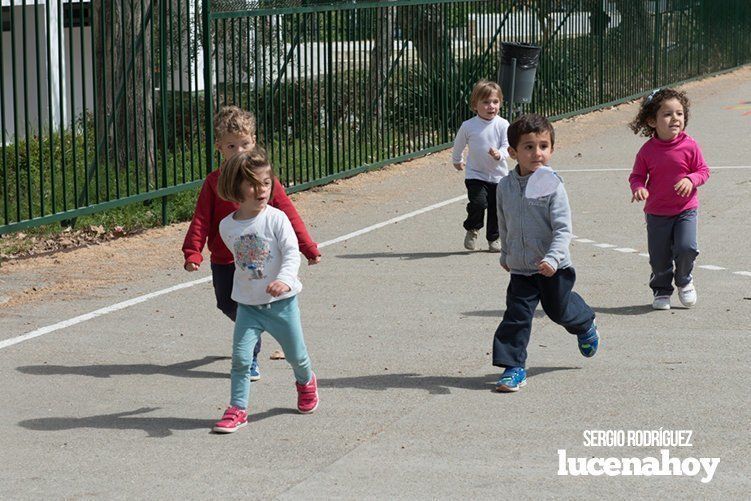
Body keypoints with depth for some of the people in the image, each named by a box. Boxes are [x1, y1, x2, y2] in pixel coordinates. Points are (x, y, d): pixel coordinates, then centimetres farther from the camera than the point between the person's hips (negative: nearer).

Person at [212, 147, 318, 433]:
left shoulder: (275, 219, -14)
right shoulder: (227, 227, -2)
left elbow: (292, 253, -22)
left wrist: (284, 280, -38)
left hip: (281, 302, -2)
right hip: (247, 305, 2)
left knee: (296, 354, 14)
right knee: (241, 358, -9)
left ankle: (306, 383, 45)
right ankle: (237, 409, 0)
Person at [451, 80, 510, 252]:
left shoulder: (502, 125, -7)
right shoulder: (468, 126, -7)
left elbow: (507, 147, -12)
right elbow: (458, 145, 11)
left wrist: (499, 154, -33)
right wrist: (457, 161, 24)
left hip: (498, 175, 1)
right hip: (475, 175, -1)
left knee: (496, 208, 7)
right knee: (478, 202, -19)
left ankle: (493, 238, 27)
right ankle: (472, 229, 9)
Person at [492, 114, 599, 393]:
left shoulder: (552, 185, -15)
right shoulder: (506, 186, -1)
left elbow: (563, 228, -16)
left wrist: (552, 258, -28)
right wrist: (505, 253, 21)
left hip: (553, 268, -3)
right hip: (520, 268, 3)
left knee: (559, 309, 14)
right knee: (516, 315, -5)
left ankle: (586, 325, 47)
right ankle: (513, 367, 1)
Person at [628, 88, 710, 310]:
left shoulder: (689, 145, -8)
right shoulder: (647, 150, -7)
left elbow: (703, 170, 0)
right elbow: (636, 175, 2)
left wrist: (691, 180, -20)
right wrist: (638, 189, -19)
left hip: (685, 209, -1)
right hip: (656, 212, 1)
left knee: (687, 247, -16)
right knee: (659, 257, 4)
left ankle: (684, 280, 14)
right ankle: (661, 290, 28)